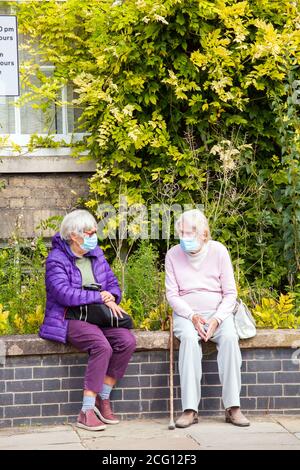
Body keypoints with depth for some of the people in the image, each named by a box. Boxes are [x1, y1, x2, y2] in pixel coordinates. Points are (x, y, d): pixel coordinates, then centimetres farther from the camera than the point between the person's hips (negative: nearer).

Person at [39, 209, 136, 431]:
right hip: (69, 319, -7)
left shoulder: (96, 254, 15)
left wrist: (112, 299, -6)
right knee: (102, 346, -33)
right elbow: (65, 294, -20)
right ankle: (86, 411, -29)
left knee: (127, 340, -21)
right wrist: (99, 297, -16)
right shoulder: (56, 260, -7)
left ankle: (103, 398, -7)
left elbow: (112, 283, 19)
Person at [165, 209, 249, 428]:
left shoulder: (218, 251, 0)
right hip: (186, 313, 0)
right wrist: (192, 317, -16)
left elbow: (230, 293, 1)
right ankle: (190, 409, -37)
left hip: (218, 312, 0)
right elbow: (172, 294, 0)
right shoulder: (173, 255, 2)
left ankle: (233, 407, -30)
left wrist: (216, 320, -15)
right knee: (189, 338, -34)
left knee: (229, 338, -32)